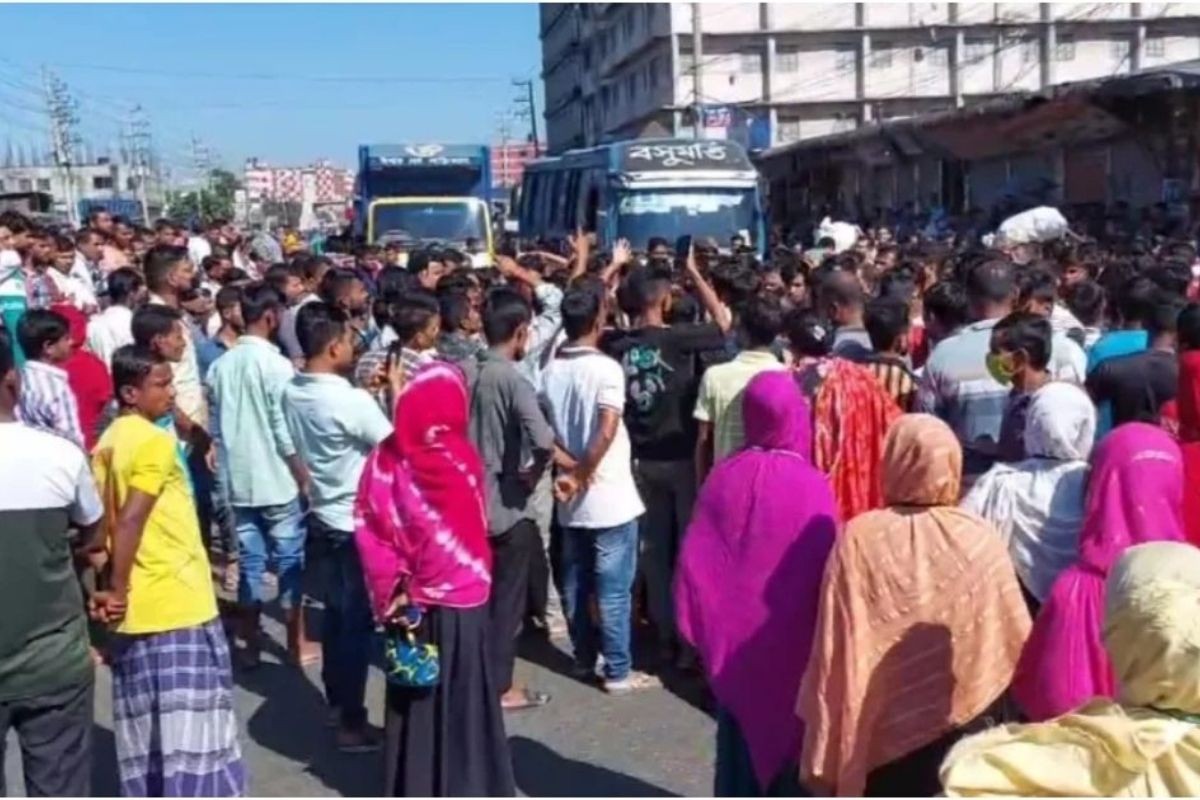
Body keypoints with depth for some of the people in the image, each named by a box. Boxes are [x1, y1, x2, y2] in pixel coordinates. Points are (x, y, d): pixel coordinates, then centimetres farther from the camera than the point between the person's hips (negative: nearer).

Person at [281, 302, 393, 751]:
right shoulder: (351, 401, -25)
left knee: (334, 613, 20)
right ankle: (351, 722, 10)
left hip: (322, 518, 8)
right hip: (358, 523, -8)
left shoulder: (292, 394, 0)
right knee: (357, 621, 2)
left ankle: (335, 699, 34)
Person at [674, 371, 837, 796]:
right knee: (789, 731, 13)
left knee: (739, 730, 17)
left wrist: (704, 626, 6)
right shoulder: (812, 487, -18)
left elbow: (694, 562, -5)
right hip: (792, 640, -3)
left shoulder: (724, 476, -9)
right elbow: (825, 572, -14)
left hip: (733, 636, 3)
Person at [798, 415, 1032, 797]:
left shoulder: (859, 539, -15)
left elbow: (837, 656, -13)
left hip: (879, 736, -1)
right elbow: (1015, 640, -2)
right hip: (959, 737, 1)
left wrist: (826, 759, -4)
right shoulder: (981, 539, -10)